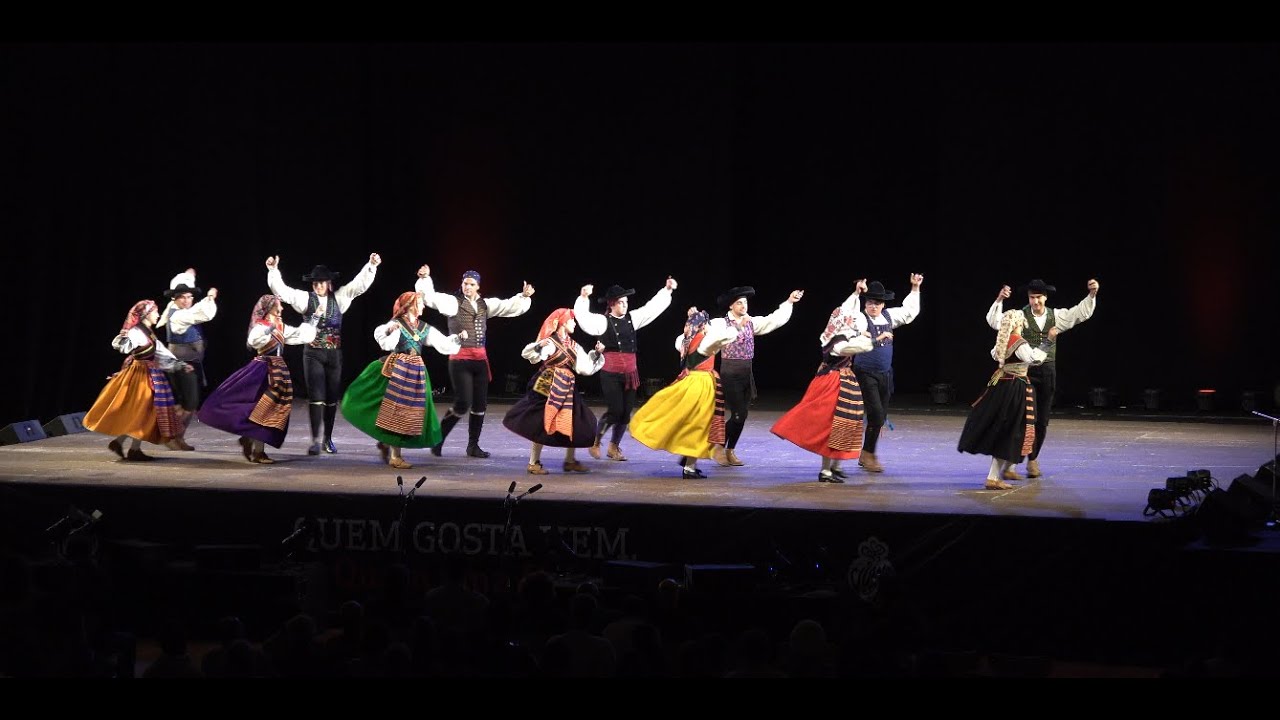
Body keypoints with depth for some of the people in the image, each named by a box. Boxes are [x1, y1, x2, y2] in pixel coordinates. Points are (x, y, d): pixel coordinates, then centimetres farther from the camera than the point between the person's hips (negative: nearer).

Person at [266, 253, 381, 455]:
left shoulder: (339, 298, 5)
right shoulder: (305, 298, 2)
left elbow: (360, 284, -1)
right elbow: (282, 291, -5)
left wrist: (371, 265, -13)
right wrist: (273, 271, -17)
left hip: (334, 354, 2)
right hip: (313, 353, -2)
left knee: (332, 397, 7)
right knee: (316, 396, -9)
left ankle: (327, 438, 17)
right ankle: (316, 440, -10)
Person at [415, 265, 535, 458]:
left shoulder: (486, 304, 12)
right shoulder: (453, 302, -3)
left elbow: (510, 306, 9)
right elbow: (431, 297, -17)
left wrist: (524, 296, -8)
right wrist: (424, 279, -32)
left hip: (480, 359, 6)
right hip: (460, 359, -6)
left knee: (480, 405, 6)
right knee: (463, 404, -12)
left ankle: (473, 446, 17)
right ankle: (438, 439, 4)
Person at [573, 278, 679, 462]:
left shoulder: (632, 319, 10)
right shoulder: (603, 321, -4)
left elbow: (652, 307, 13)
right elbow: (583, 317, -18)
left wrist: (667, 290, 8)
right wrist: (583, 298, -31)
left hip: (630, 373, 5)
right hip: (610, 374, -5)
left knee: (626, 413, 5)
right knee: (615, 410, -11)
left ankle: (614, 447, 22)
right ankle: (596, 442, 12)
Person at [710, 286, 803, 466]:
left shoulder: (751, 322, 9)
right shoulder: (721, 323, -5)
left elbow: (774, 320, 5)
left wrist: (789, 302, 1)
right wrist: (738, 326, -29)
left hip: (746, 373, 6)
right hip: (730, 373, -6)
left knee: (741, 415, 8)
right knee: (739, 415, -10)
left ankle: (730, 452, 19)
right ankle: (719, 448, 6)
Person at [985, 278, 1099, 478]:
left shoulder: (1056, 316, 7)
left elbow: (1082, 313, 7)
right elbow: (994, 321, -17)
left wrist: (1092, 294, -8)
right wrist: (999, 300, -32)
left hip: (1047, 372, 4)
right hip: (1025, 371, -4)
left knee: (1042, 420, 10)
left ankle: (1033, 460, 24)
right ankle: (1010, 463, -7)